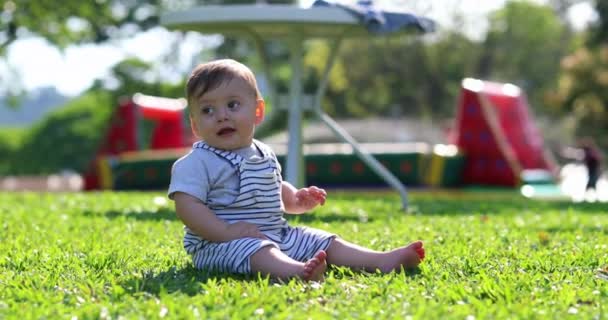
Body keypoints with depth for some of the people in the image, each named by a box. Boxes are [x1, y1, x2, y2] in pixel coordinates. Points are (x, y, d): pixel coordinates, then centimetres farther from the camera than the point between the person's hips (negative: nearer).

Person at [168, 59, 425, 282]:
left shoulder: (264, 156, 15)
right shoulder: (197, 163, -10)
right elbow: (187, 206, -20)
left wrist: (298, 200, 8)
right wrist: (227, 231, -29)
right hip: (220, 244, -9)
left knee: (325, 242, -1)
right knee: (258, 251, -38)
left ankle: (383, 261, -14)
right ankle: (298, 271, -68)